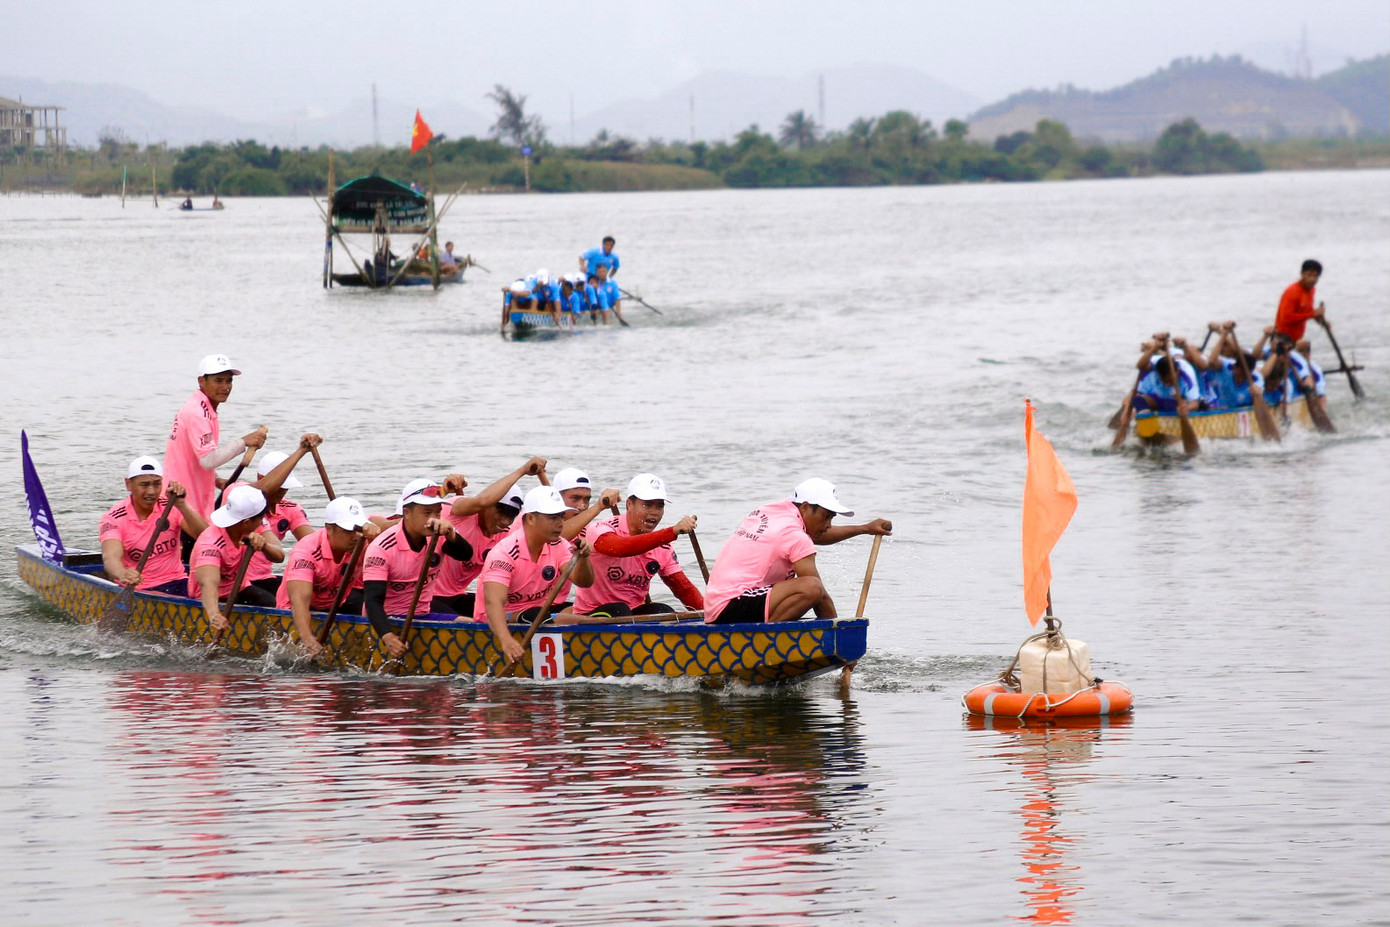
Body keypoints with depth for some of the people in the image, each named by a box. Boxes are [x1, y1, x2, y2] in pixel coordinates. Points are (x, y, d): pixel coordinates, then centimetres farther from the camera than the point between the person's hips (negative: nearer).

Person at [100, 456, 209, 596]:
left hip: (176, 584, 1)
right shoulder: (113, 518, -4)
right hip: (135, 590, -1)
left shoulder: (171, 508, 5)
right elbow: (111, 556, -23)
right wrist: (123, 574, -47)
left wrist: (181, 505, -24)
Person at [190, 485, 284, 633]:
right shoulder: (210, 544, -32)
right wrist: (213, 614, -68)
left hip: (239, 591, 6)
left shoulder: (254, 528, -11)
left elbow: (279, 555, -20)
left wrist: (264, 545, -43)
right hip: (213, 600, -6)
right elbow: (208, 583, -48)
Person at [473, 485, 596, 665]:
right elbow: (493, 601, -38)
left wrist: (583, 558, -35)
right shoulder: (504, 554, -24)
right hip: (500, 621, -7)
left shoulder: (559, 546, -2)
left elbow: (584, 582, -12)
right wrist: (505, 640, -56)